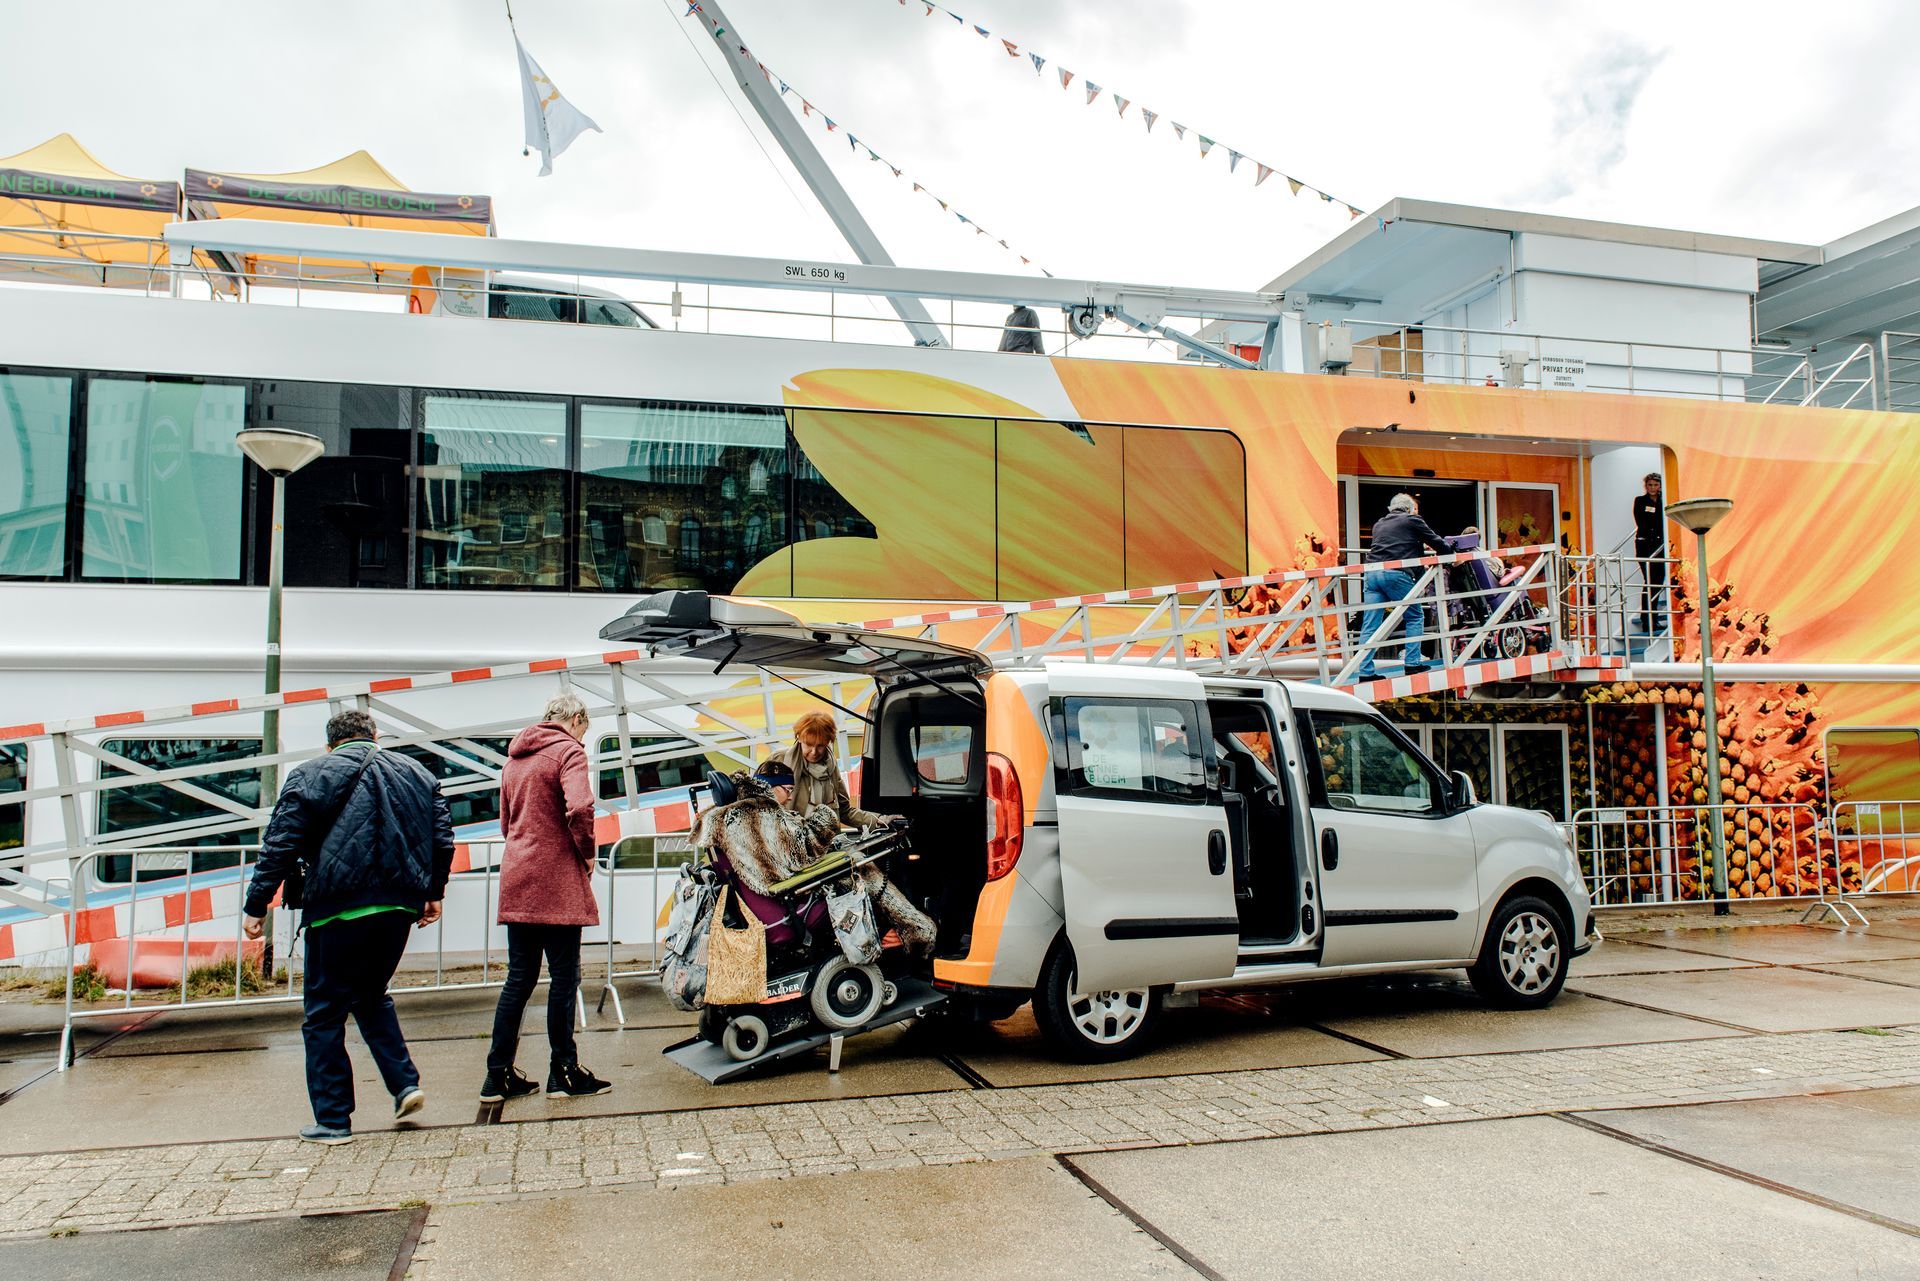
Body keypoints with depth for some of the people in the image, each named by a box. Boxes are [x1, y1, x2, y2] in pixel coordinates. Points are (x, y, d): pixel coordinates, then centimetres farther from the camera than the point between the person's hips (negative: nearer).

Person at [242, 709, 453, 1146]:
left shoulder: (311, 774, 0)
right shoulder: (416, 773, 13)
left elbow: (280, 844, -5)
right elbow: (442, 839, 13)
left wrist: (256, 905, -1)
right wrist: (433, 892, 22)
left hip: (340, 909, -5)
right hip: (400, 907, 5)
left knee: (325, 1015, 7)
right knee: (372, 997, 23)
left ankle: (332, 1119, 9)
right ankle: (405, 1084, 12)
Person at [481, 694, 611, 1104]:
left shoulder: (515, 757, 18)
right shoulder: (569, 750, -7)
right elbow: (579, 808, -22)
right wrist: (588, 853, -9)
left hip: (516, 879, 8)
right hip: (557, 882, -7)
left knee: (519, 978, 12)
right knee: (564, 977, 1)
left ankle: (499, 1075, 14)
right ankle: (564, 1073, 7)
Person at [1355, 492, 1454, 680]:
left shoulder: (1379, 524, 26)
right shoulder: (1412, 521, 10)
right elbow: (1436, 542, 15)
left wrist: (1418, 545, 49)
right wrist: (1450, 547, 35)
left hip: (1372, 572, 5)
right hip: (1395, 574, -5)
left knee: (1370, 624, 3)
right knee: (1415, 617, 11)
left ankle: (1365, 671, -1)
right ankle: (1412, 663, 9)